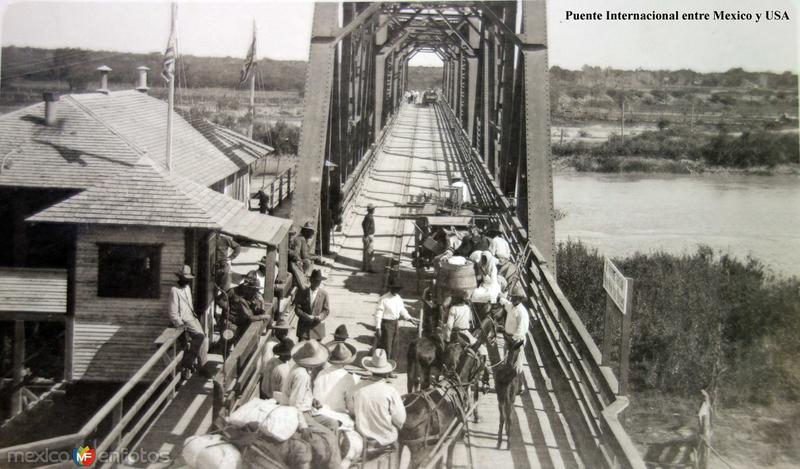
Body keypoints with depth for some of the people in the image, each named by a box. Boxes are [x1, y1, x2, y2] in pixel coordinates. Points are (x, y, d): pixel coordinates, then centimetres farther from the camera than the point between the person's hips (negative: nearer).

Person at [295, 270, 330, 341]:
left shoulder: (324, 294, -2)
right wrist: (306, 316, -17)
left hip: (317, 326, 0)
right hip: (304, 327, 0)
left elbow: (326, 310, 2)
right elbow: (297, 308, -1)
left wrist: (320, 317, -18)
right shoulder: (302, 293, -1)